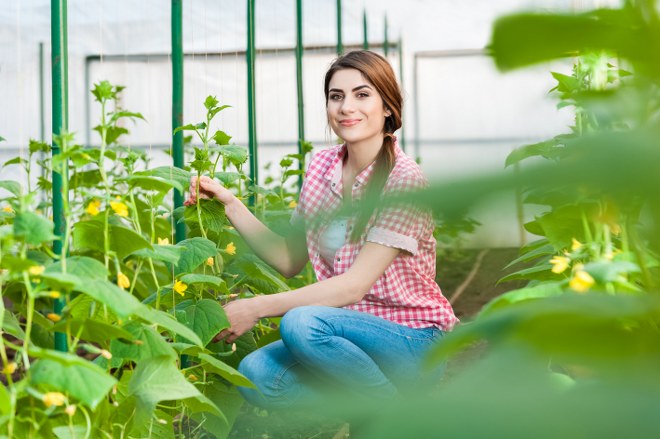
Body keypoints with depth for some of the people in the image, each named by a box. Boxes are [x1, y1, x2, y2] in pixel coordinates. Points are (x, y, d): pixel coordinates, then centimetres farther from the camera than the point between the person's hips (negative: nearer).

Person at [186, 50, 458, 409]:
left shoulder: (404, 180, -16)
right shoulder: (322, 167, 4)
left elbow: (355, 285, -21)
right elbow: (289, 260, 9)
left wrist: (256, 308, -22)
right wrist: (230, 205, -2)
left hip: (413, 341, -5)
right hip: (355, 332, 6)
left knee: (302, 323, -32)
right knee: (256, 375, -21)